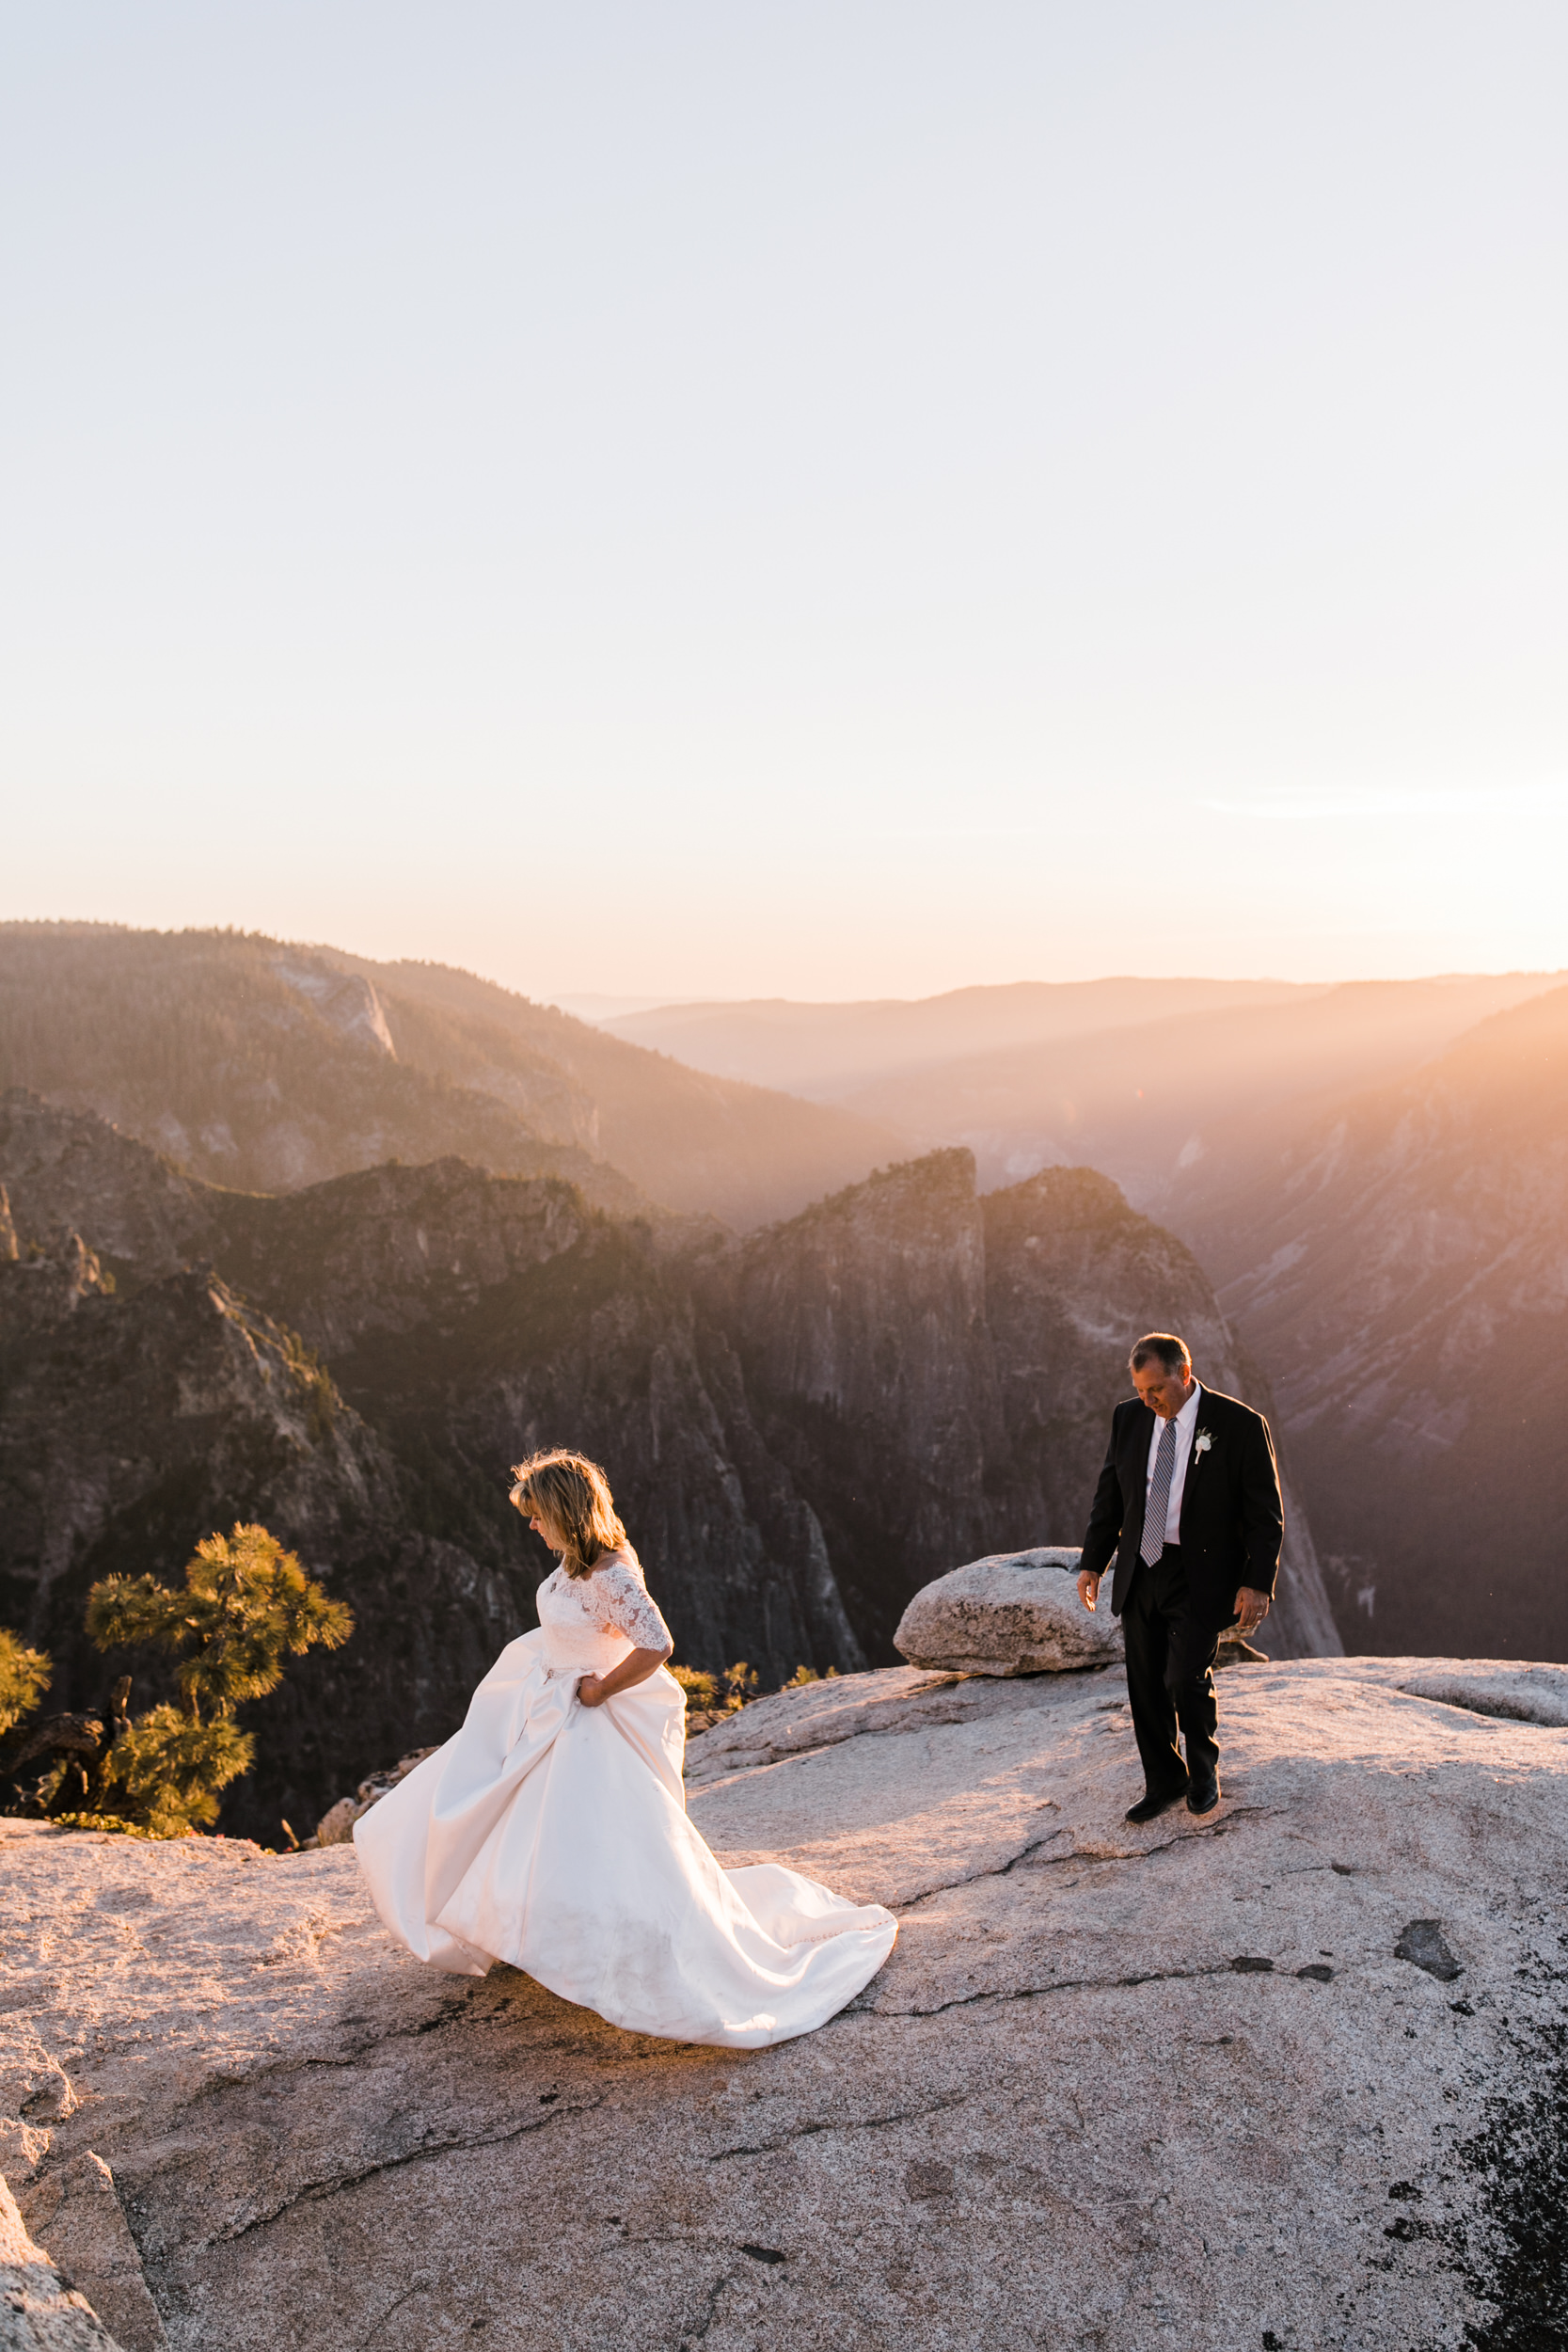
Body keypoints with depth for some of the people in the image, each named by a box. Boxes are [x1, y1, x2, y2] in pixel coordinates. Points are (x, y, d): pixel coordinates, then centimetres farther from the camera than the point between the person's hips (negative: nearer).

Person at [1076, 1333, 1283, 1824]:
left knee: (1185, 1677, -15)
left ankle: (1204, 1766, 15)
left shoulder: (1240, 1425, -10)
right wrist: (1092, 1561, 8)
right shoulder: (1129, 1418, 3)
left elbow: (1266, 1513, -7)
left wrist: (1257, 1583, -13)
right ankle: (1164, 1783, 29)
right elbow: (1109, 1495, 12)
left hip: (1200, 1577, -5)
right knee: (1145, 1685, 9)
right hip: (1140, 1572, 5)